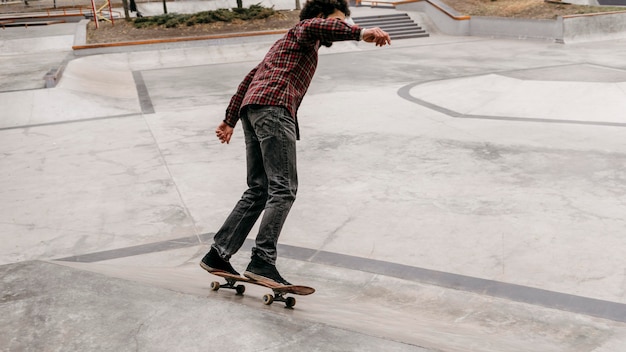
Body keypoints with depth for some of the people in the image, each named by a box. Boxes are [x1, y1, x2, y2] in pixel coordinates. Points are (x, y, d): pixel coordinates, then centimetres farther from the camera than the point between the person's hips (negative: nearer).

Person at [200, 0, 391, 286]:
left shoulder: (286, 43, 37)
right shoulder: (302, 30, 11)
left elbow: (249, 79, 35)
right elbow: (315, 26, -17)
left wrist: (230, 120, 34)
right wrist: (360, 33, -27)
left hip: (252, 111, 9)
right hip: (273, 108, -9)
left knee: (258, 190, 9)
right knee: (283, 189, -15)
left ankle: (218, 254, 9)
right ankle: (262, 261, -22)